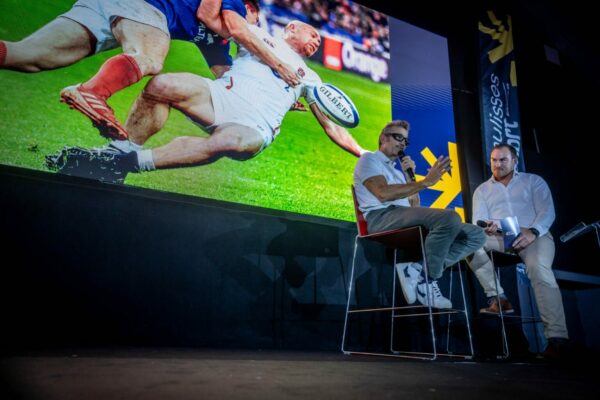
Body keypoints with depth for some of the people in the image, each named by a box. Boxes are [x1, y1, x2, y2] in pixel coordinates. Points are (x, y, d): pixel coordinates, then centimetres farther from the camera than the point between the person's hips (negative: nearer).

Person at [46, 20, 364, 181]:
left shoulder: (309, 78, 28)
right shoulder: (261, 35, 25)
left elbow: (332, 128, 26)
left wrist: (365, 155, 22)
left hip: (253, 128, 0)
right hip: (221, 98, 1)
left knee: (227, 141, -38)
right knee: (162, 85, -28)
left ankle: (131, 162, -33)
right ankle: (119, 150, -16)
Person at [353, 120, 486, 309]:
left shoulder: (396, 171, 34)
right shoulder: (369, 159, 10)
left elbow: (415, 205, 24)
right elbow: (383, 193, -12)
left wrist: (409, 175, 13)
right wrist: (426, 181, -12)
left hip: (405, 218, 8)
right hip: (382, 217, -8)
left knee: (476, 235, -4)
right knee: (450, 218, -34)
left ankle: (417, 270, -16)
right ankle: (426, 280, -16)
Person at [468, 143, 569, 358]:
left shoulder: (533, 181, 18)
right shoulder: (482, 190, 22)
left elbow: (547, 211, 4)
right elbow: (478, 221, 7)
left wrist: (532, 232, -17)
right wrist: (486, 227, -20)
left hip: (533, 235, -2)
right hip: (499, 237, 2)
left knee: (538, 268, -33)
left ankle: (556, 335, -28)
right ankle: (497, 297, -25)